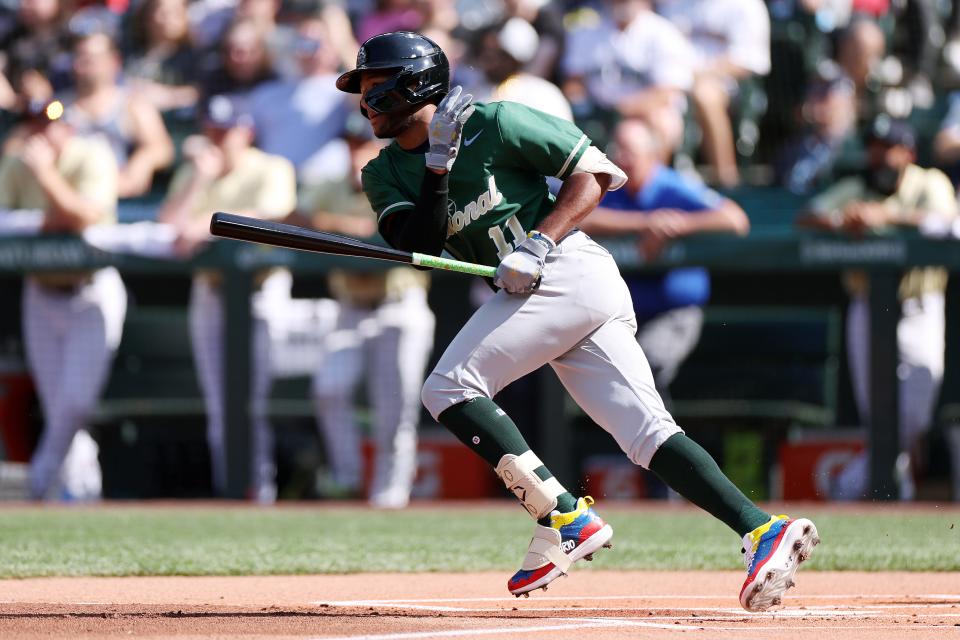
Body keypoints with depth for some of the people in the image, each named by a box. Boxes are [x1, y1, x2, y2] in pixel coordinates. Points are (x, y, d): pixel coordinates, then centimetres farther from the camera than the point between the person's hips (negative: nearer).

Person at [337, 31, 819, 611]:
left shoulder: (492, 122, -3)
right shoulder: (385, 175, 16)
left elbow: (595, 172, -3)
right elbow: (417, 244, 0)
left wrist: (540, 242, -14)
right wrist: (440, 166, -9)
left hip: (568, 270, -7)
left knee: (448, 388, -14)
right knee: (646, 432, -6)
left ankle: (566, 519, -19)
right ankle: (763, 530, -17)